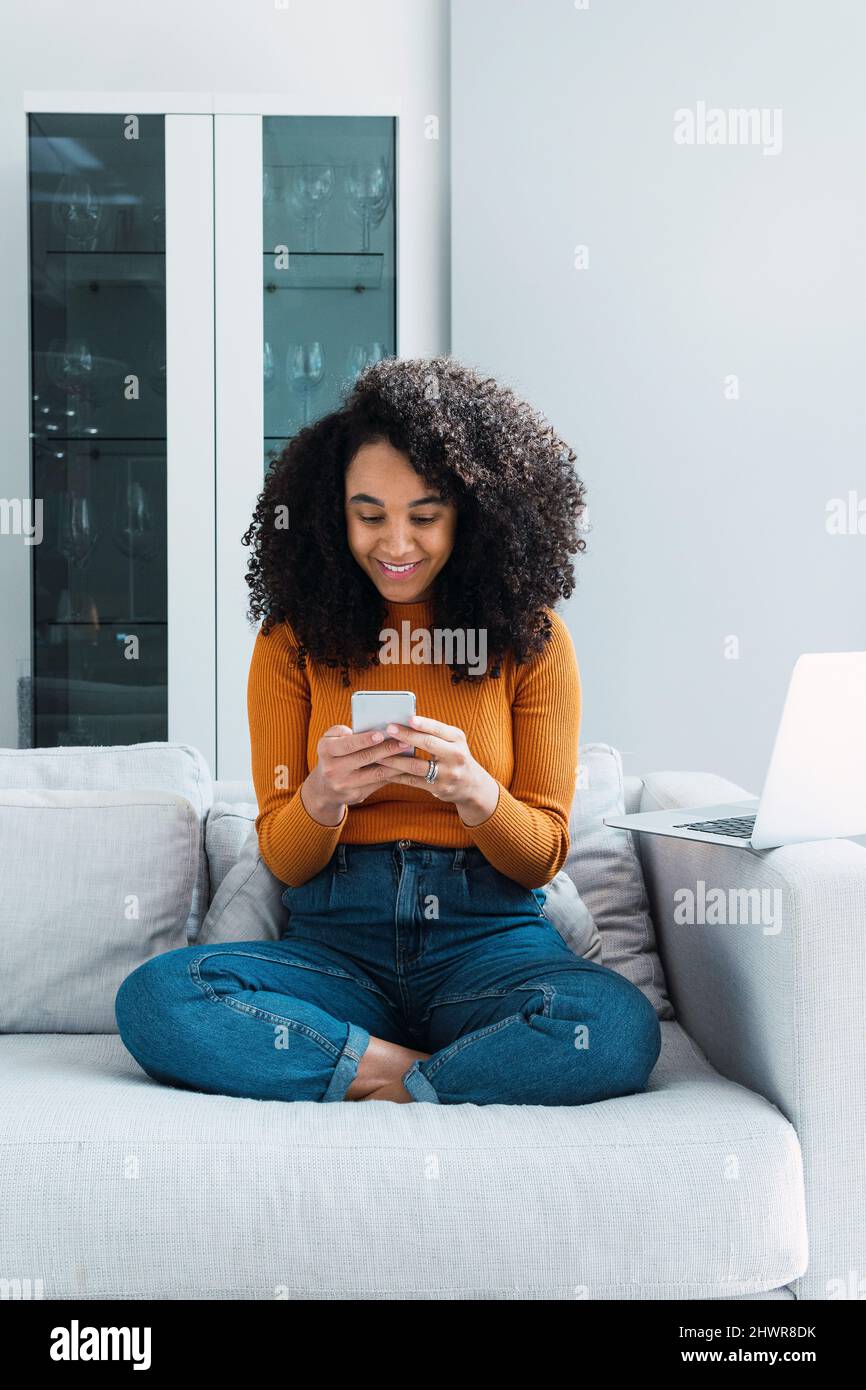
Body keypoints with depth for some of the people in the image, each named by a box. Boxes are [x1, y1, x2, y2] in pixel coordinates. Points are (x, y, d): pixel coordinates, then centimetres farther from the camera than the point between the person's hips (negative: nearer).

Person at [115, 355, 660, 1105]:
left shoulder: (531, 637, 3)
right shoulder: (293, 641, 5)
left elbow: (544, 854, 3)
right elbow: (284, 861, 5)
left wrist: (472, 789, -19)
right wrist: (322, 797, -19)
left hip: (490, 938, -1)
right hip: (336, 943, 1)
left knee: (618, 1025, -33)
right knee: (155, 998, -27)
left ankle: (390, 1093, -16)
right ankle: (412, 1071, -17)